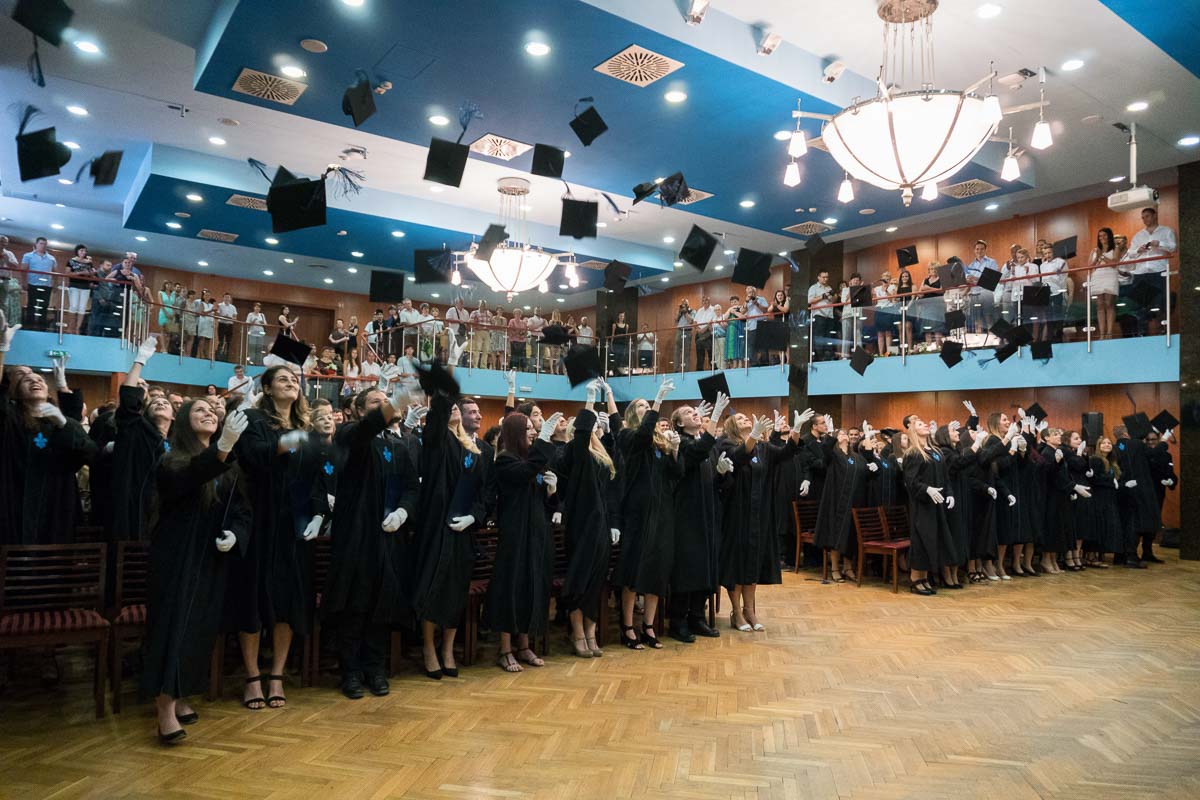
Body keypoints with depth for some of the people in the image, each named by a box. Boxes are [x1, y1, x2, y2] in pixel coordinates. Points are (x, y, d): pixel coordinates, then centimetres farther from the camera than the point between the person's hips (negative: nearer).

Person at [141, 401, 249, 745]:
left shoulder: (229, 466, 8)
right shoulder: (172, 462, -7)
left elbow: (242, 510, 9)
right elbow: (185, 480, -31)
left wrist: (234, 533, -13)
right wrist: (223, 447, -47)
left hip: (212, 559, 5)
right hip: (177, 556, -4)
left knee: (200, 628, 8)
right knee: (174, 624, -9)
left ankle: (180, 696, 23)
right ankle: (166, 708, -7)